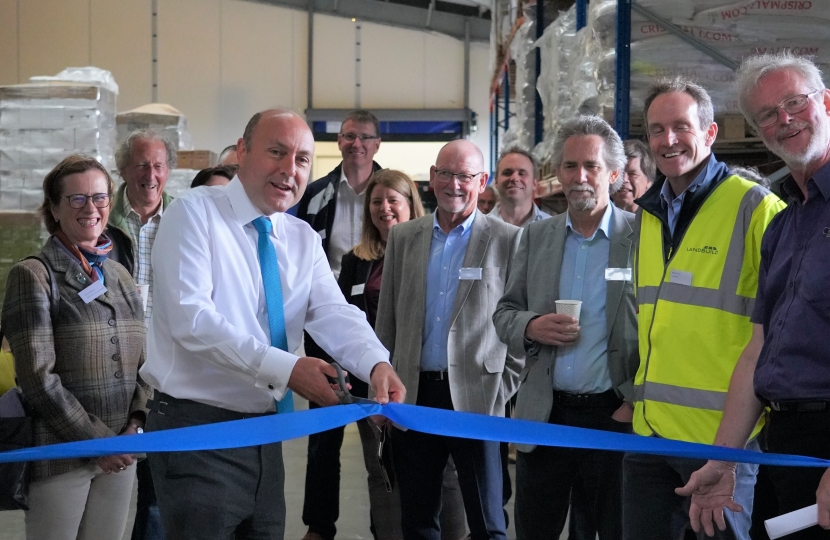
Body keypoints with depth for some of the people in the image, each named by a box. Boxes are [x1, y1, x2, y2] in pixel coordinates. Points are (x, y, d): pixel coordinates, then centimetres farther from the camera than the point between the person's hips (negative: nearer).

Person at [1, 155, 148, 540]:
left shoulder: (120, 276, 12)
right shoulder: (33, 276, -6)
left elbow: (143, 362, 12)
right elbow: (38, 378, -12)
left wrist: (134, 425, -4)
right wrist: (95, 441, -13)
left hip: (119, 452, 5)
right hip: (59, 454, -5)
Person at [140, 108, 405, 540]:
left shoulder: (304, 239, 10)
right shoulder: (194, 213, -9)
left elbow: (333, 314, -5)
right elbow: (191, 318, -21)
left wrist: (376, 363, -27)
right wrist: (285, 369, -28)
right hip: (195, 428, -6)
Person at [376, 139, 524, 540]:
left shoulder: (507, 240, -1)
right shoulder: (403, 237, 9)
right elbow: (387, 320, 11)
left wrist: (506, 385, -6)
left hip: (476, 396, -3)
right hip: (413, 394, 3)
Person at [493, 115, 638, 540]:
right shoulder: (536, 237, 9)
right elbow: (504, 313, 12)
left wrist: (636, 402, -12)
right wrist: (531, 327, -10)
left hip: (615, 415, -3)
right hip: (544, 415, 3)